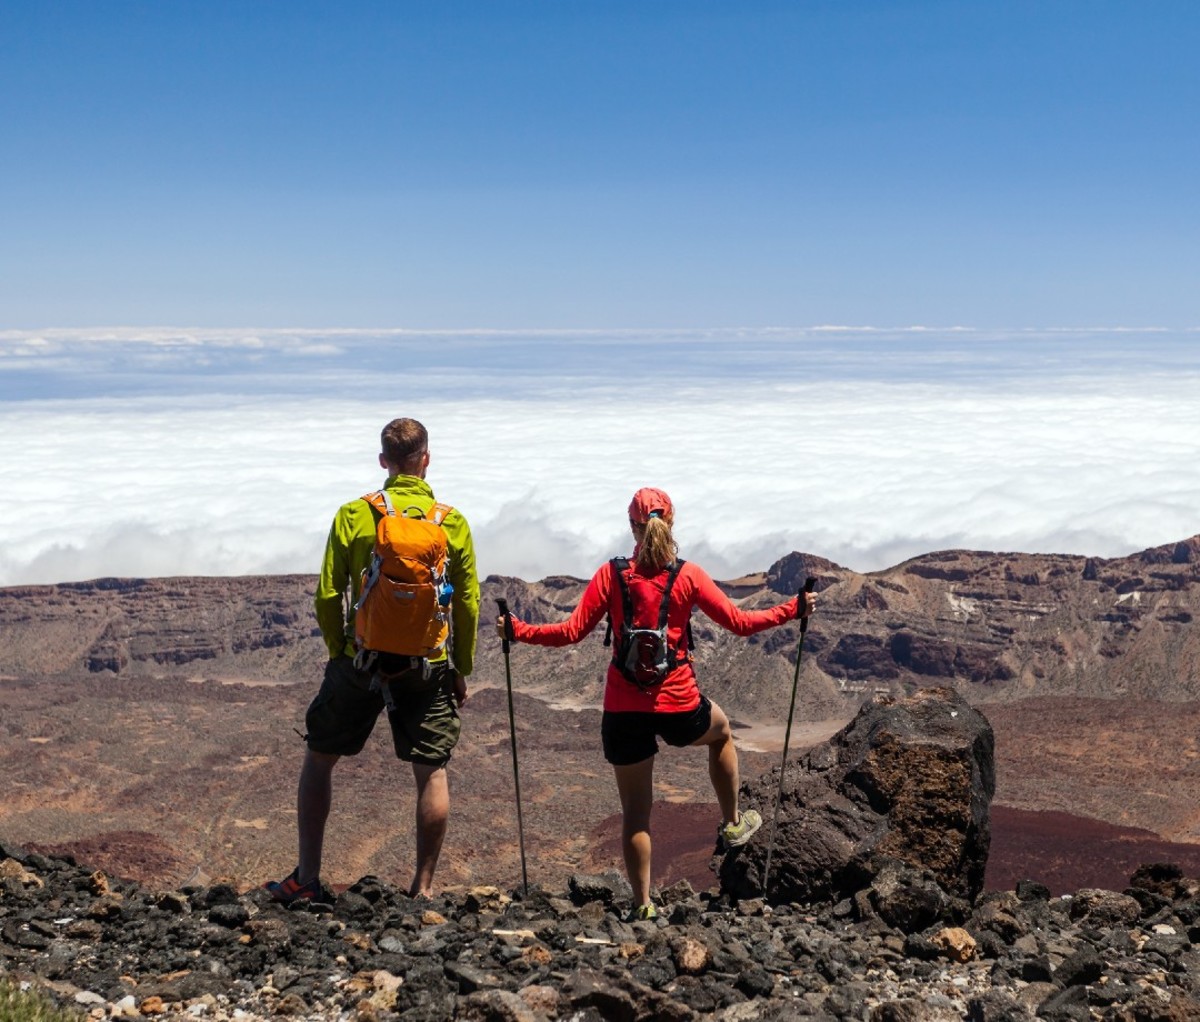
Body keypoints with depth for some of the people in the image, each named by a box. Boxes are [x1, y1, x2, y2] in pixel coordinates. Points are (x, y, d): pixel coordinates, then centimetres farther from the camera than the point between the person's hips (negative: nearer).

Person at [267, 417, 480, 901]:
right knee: (432, 773, 10)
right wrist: (461, 670, 11)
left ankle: (306, 877, 15)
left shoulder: (352, 515, -4)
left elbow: (328, 596, -3)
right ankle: (423, 887, 13)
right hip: (428, 665, 0)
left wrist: (338, 653, 11)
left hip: (362, 660, 0)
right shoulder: (452, 522, -2)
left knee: (318, 760, 14)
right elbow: (468, 603, 1)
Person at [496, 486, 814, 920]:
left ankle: (642, 905, 14)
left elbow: (571, 631, -7)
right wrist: (793, 610, 9)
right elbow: (740, 623, -3)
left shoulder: (610, 575, -5)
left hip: (624, 710, 0)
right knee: (721, 730, 35)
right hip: (679, 707, 0)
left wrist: (518, 630, 4)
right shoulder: (688, 576, -6)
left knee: (635, 811, 12)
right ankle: (732, 823, 43)